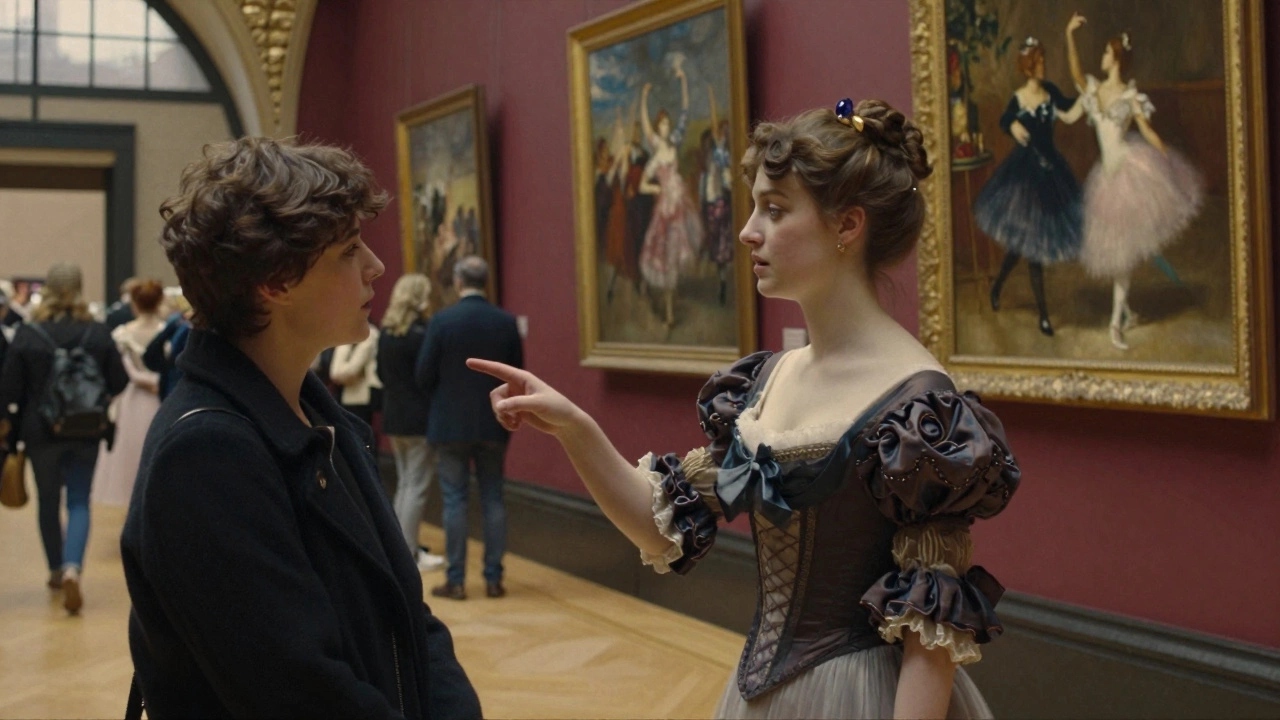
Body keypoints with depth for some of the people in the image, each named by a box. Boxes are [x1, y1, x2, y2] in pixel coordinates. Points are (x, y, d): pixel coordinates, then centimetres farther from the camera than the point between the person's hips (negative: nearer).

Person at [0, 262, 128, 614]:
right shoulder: (98, 333, -7)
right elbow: (118, 382, -2)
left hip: (41, 431, 0)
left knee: (49, 502, 16)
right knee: (79, 502, 4)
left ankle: (57, 570, 28)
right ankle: (72, 568, -18)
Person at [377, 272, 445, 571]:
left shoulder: (386, 333, 6)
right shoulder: (420, 335, -18)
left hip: (393, 417, 8)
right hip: (419, 420, -8)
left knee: (404, 484, 17)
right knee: (417, 487, -2)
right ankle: (409, 553, 1)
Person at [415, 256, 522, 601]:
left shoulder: (441, 321, -11)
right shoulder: (506, 322, -3)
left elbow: (424, 375, -8)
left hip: (451, 424, -2)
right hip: (493, 424, 3)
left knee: (455, 501, 4)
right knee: (493, 499, 9)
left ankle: (456, 581, 6)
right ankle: (494, 578, 11)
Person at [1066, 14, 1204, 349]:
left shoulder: (1131, 95, 0)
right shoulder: (1092, 88, 10)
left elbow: (1147, 131, -1)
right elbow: (1074, 68, -6)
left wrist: (1170, 160, -8)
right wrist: (1069, 35, -18)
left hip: (1131, 165, -4)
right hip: (1109, 172, 4)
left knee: (1123, 247, -6)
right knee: (1116, 247, 9)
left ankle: (1117, 321, 2)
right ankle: (1124, 312, 20)